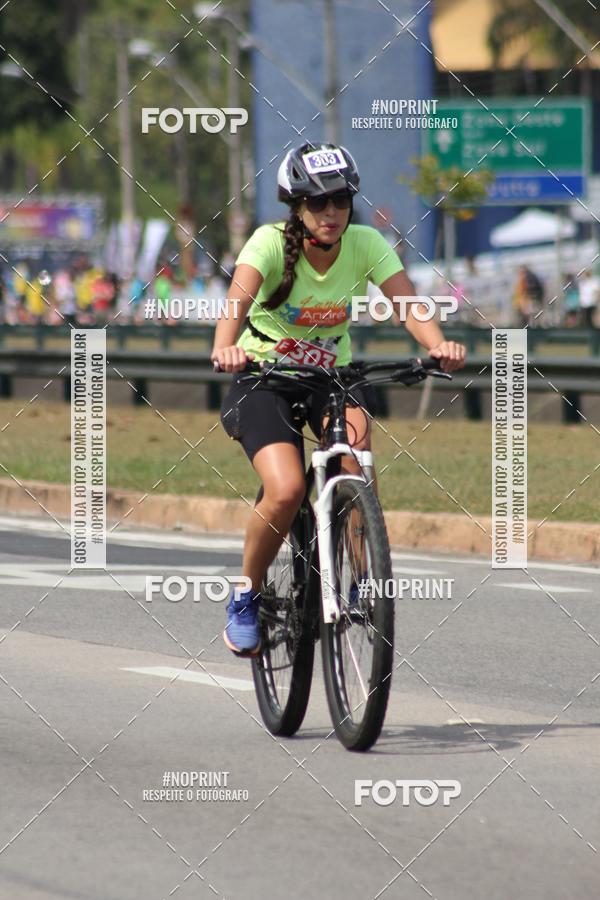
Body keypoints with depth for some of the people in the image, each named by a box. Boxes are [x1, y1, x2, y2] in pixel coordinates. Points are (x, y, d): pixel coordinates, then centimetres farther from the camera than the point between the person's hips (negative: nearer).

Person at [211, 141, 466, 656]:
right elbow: (238, 298, -37)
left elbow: (408, 303, -24)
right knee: (286, 491, -25)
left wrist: (438, 344, -46)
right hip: (266, 376, -2)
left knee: (355, 432, -32)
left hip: (334, 373, 3)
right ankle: (245, 598, 1)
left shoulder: (367, 245, -12)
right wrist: (225, 347, -58)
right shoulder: (271, 243, -19)